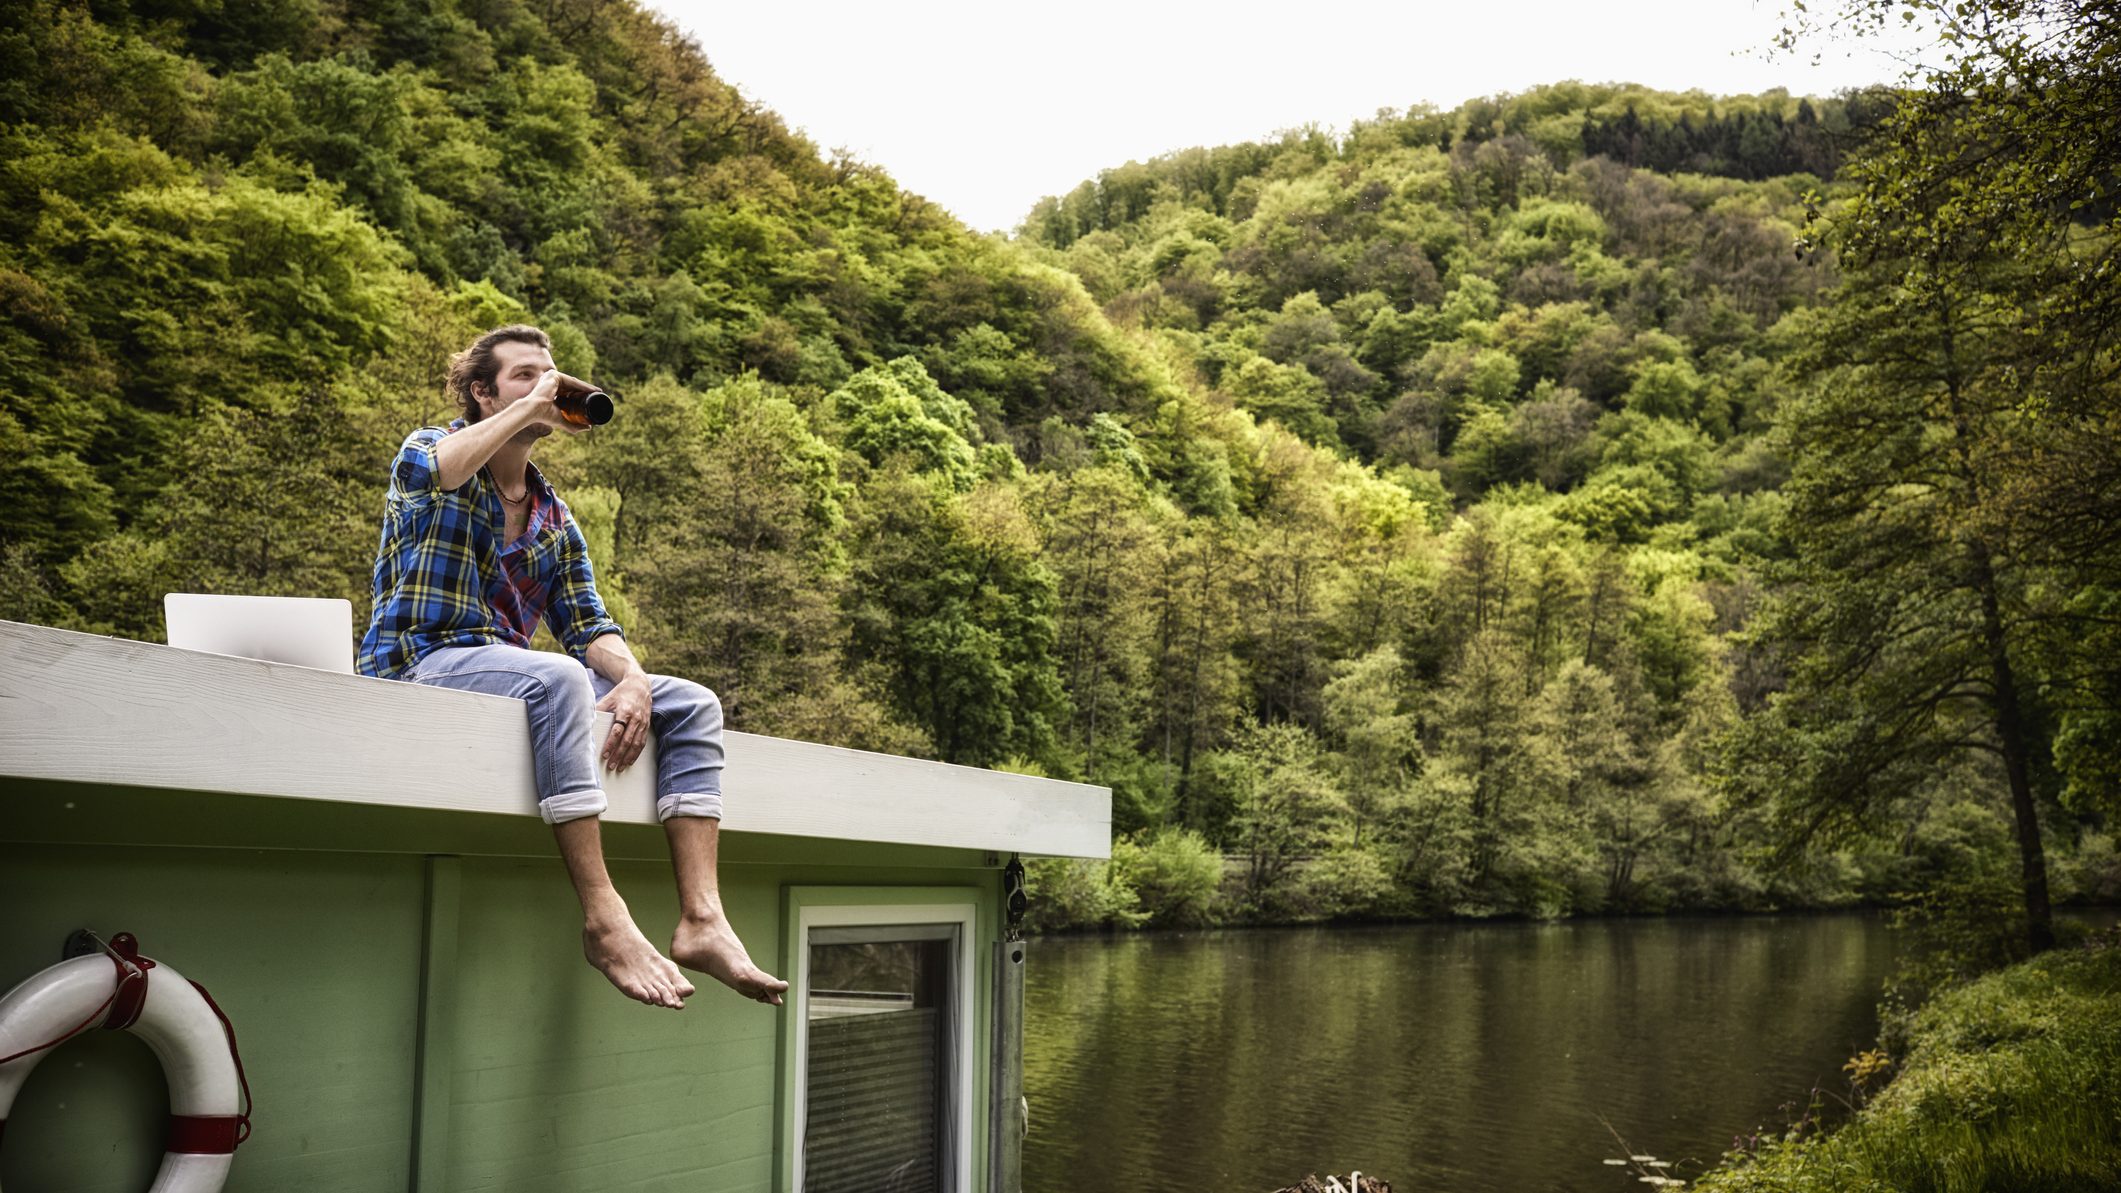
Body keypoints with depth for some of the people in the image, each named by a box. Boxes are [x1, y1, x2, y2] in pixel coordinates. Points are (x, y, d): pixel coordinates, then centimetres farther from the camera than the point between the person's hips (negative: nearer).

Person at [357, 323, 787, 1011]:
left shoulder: (555, 519, 20)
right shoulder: (433, 452, 4)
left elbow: (586, 625, 10)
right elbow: (426, 472, -24)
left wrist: (632, 679, -12)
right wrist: (528, 407, -14)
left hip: (509, 674, 6)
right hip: (421, 664, -6)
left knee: (692, 704, -10)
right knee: (557, 678, -38)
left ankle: (701, 920, -23)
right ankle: (603, 920, -39)